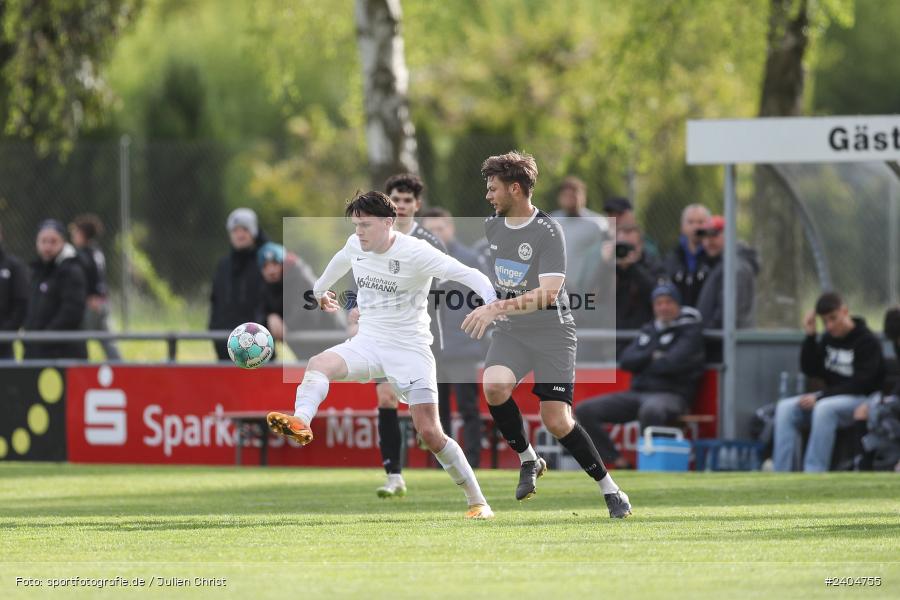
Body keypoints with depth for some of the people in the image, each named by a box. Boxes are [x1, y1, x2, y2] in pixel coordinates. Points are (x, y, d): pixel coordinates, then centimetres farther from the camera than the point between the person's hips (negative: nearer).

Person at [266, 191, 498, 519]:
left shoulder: (415, 253, -17)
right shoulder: (355, 246, 2)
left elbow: (468, 275, -23)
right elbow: (340, 262, 28)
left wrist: (494, 304, -40)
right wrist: (320, 289, 47)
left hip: (410, 348, -5)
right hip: (368, 342, 5)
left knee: (430, 432, -10)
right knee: (318, 364, -26)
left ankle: (477, 501, 4)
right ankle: (300, 423, -52)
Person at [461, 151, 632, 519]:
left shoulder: (548, 232, -15)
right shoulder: (491, 226, 7)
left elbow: (549, 293, -25)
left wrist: (497, 308, -32)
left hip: (552, 332, -5)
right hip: (510, 333, 5)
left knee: (557, 422, -11)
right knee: (493, 387, -26)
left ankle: (610, 491, 7)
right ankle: (528, 461, -3)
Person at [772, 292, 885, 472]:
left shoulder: (868, 342, -11)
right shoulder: (828, 339, 10)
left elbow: (860, 384, -16)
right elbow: (810, 370, 9)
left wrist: (820, 397, -21)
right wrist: (810, 336, -3)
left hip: (861, 400, -7)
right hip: (832, 396, 7)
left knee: (824, 408, -38)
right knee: (785, 408, -16)